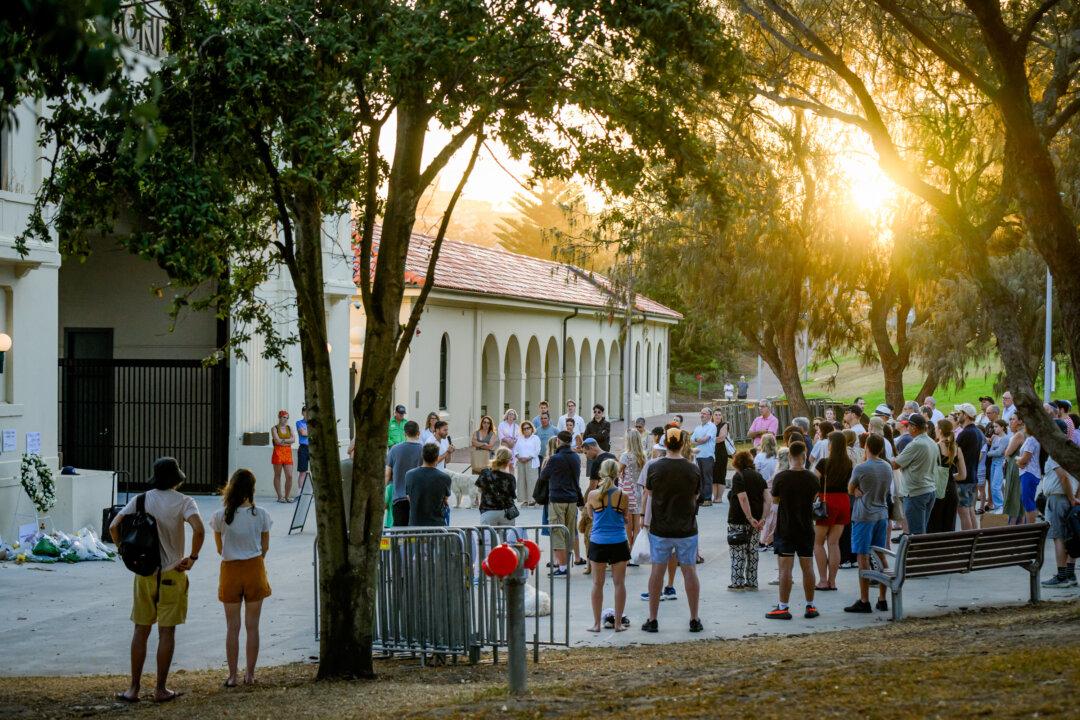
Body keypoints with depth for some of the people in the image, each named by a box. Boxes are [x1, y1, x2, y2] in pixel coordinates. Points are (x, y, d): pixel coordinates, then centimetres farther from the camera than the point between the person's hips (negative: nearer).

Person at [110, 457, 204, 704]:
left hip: (144, 573, 3)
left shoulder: (140, 500, 1)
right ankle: (161, 689, 9)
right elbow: (199, 530, -24)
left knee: (140, 631, 10)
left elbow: (114, 527, -5)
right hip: (172, 575, -2)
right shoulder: (183, 502, -8)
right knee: (167, 633, 5)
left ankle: (134, 688, 10)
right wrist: (192, 558, -12)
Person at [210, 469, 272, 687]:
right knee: (252, 626, 10)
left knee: (232, 627, 9)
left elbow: (220, 549, 2)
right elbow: (265, 548, 2)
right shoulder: (261, 515, -9)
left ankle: (232, 676, 10)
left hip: (230, 571, 0)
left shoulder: (220, 517, -9)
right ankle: (250, 675, 14)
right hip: (254, 570, 0)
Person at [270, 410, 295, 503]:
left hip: (288, 453, 4)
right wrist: (288, 441, -2)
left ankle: (287, 496, 6)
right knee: (277, 476, 2)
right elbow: (277, 441, -12)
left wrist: (283, 440, -11)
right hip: (278, 453, -4)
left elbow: (293, 439, -1)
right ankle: (280, 497, 7)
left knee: (289, 476, -4)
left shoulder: (289, 428, 15)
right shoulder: (274, 429, 2)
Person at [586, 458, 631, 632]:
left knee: (597, 583, 9)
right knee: (619, 583, 8)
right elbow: (626, 519, 6)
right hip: (619, 543, 0)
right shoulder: (623, 496, -9)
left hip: (598, 542, 0)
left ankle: (596, 623, 10)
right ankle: (618, 623, 10)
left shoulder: (593, 495, -8)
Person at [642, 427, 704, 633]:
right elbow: (695, 496, 6)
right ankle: (694, 620, 13)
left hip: (660, 529, 0)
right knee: (690, 571, 8)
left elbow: (649, 493, 3)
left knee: (657, 571, 8)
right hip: (687, 529, 0)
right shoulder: (693, 469, -7)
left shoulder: (655, 468, -10)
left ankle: (652, 620, 11)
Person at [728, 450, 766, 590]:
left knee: (738, 553, 1)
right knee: (753, 551, 12)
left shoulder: (738, 477, -9)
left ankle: (737, 583, 1)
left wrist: (750, 519, -21)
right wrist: (763, 518, -4)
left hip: (738, 520, -6)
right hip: (756, 519, 6)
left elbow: (743, 499, -21)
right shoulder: (758, 476, 9)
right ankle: (752, 582, 15)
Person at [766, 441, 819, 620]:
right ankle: (810, 607, 16)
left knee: (785, 568, -1)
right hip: (806, 529, 3)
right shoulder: (812, 478, -6)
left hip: (785, 529, -3)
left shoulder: (780, 478, -13)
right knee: (807, 568, 11)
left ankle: (783, 608, -1)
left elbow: (775, 500, 1)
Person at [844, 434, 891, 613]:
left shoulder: (860, 468, -14)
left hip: (864, 516, -6)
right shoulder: (888, 468, 5)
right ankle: (882, 599, 15)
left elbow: (850, 489, -2)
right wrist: (862, 491, -1)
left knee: (863, 558, -3)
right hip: (882, 514, 6)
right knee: (881, 556, 11)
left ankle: (864, 601, -3)